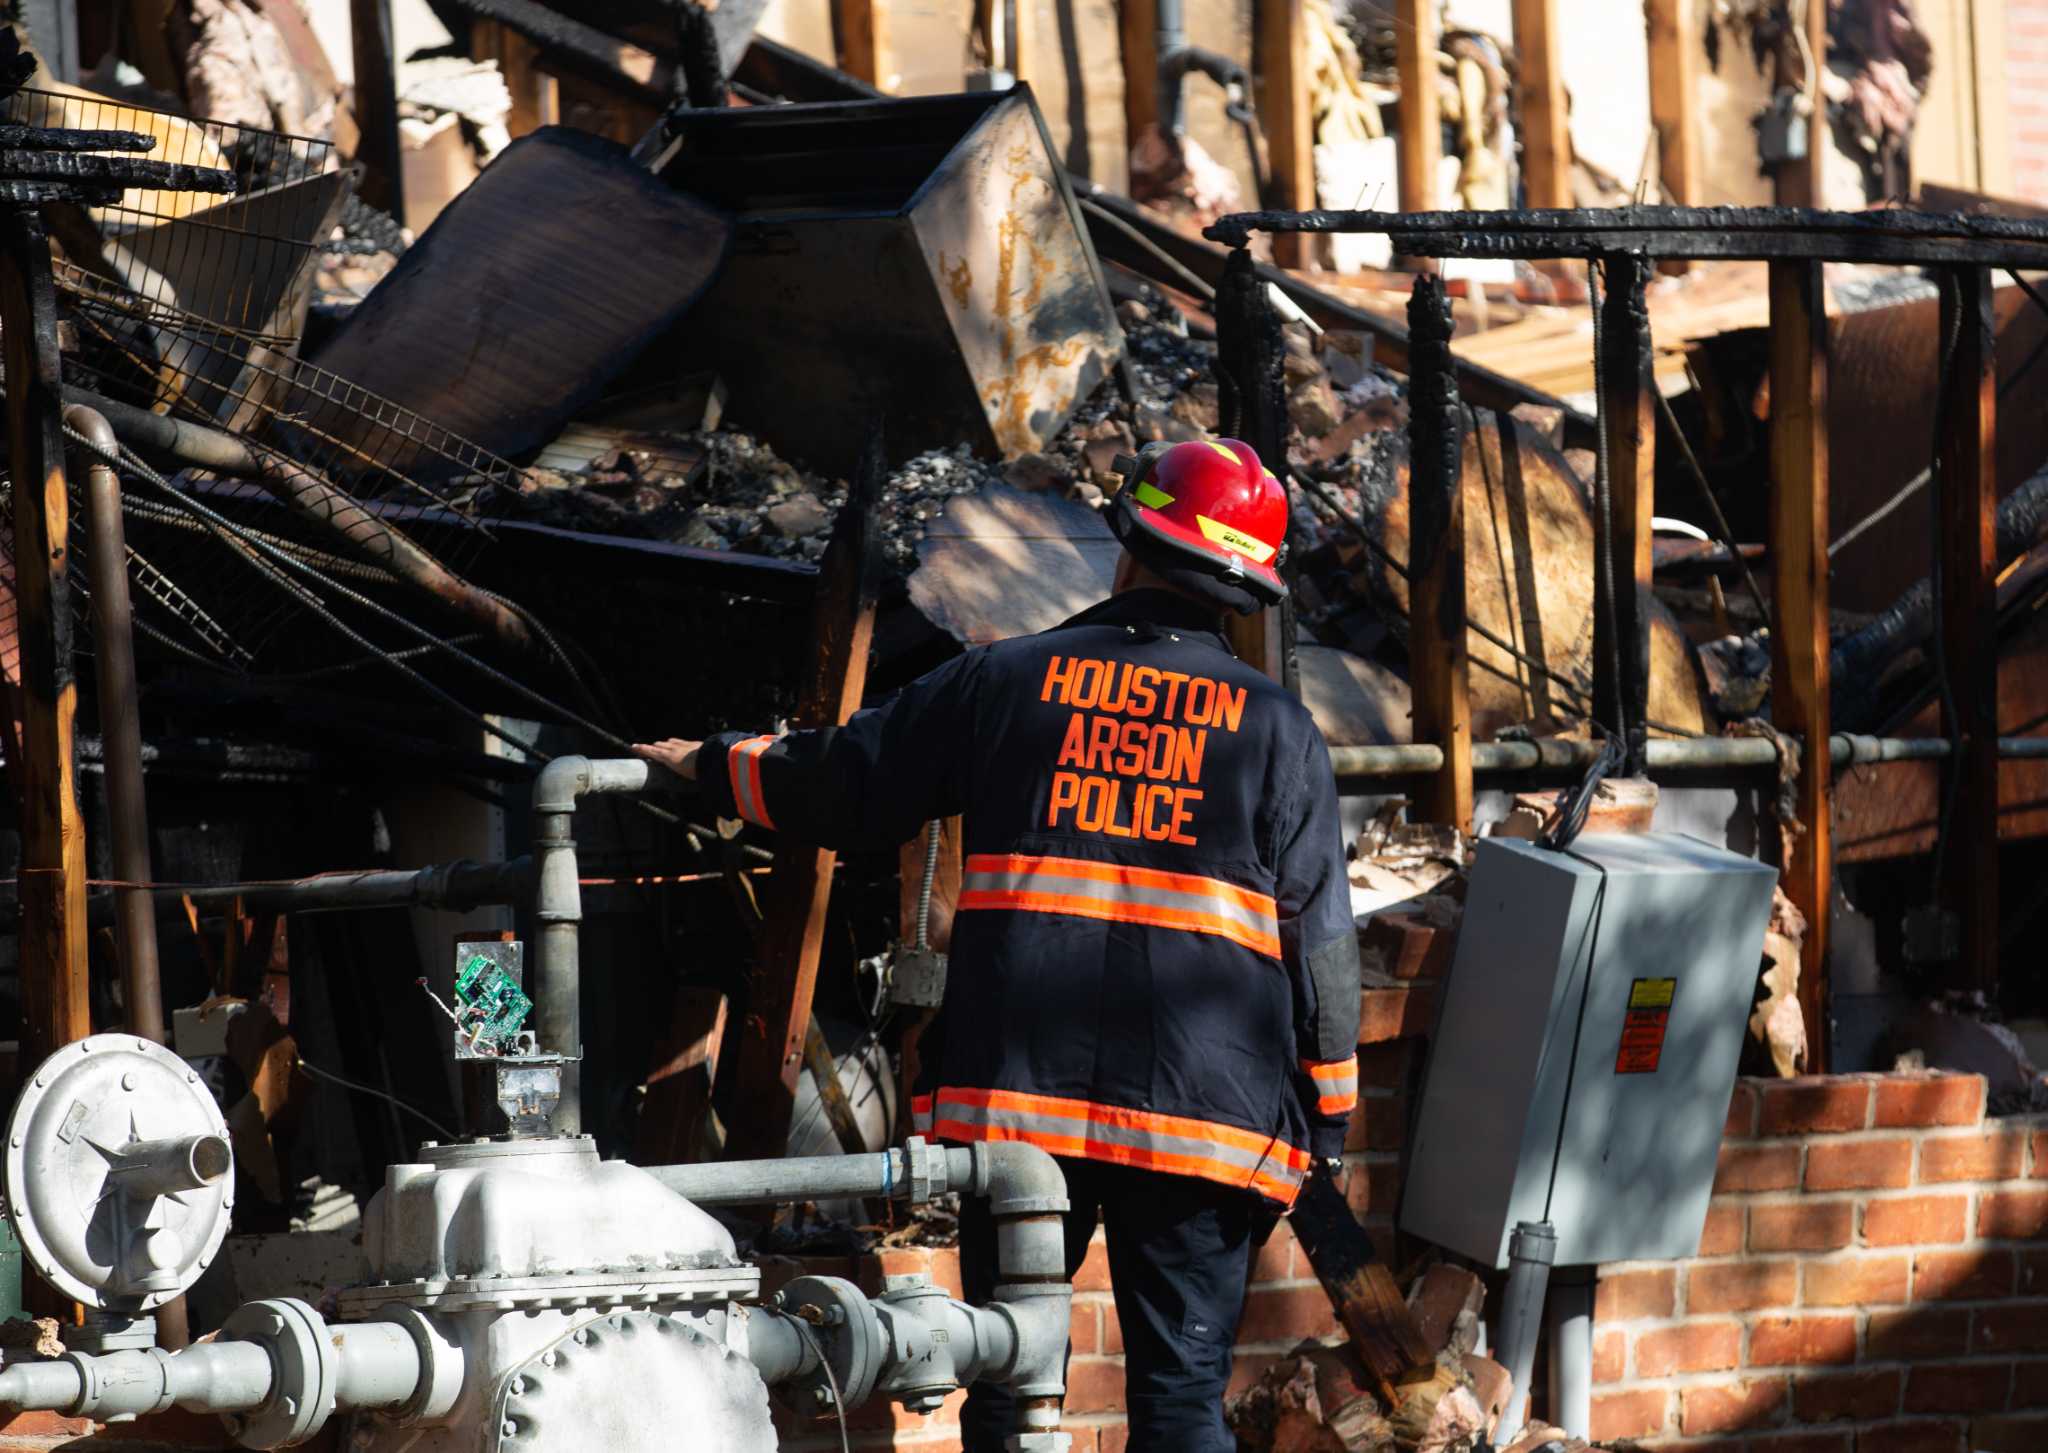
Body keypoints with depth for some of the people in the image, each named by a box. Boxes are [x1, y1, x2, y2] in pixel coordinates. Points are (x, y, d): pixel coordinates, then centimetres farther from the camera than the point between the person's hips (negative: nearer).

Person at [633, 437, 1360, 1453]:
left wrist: (714, 766, 33)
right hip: (1200, 1108, -1)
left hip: (1018, 1091, 1)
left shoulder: (1008, 680, 6)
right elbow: (1320, 934, 3)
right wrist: (1329, 1117, 11)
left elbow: (842, 785, 14)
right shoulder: (1276, 727, 4)